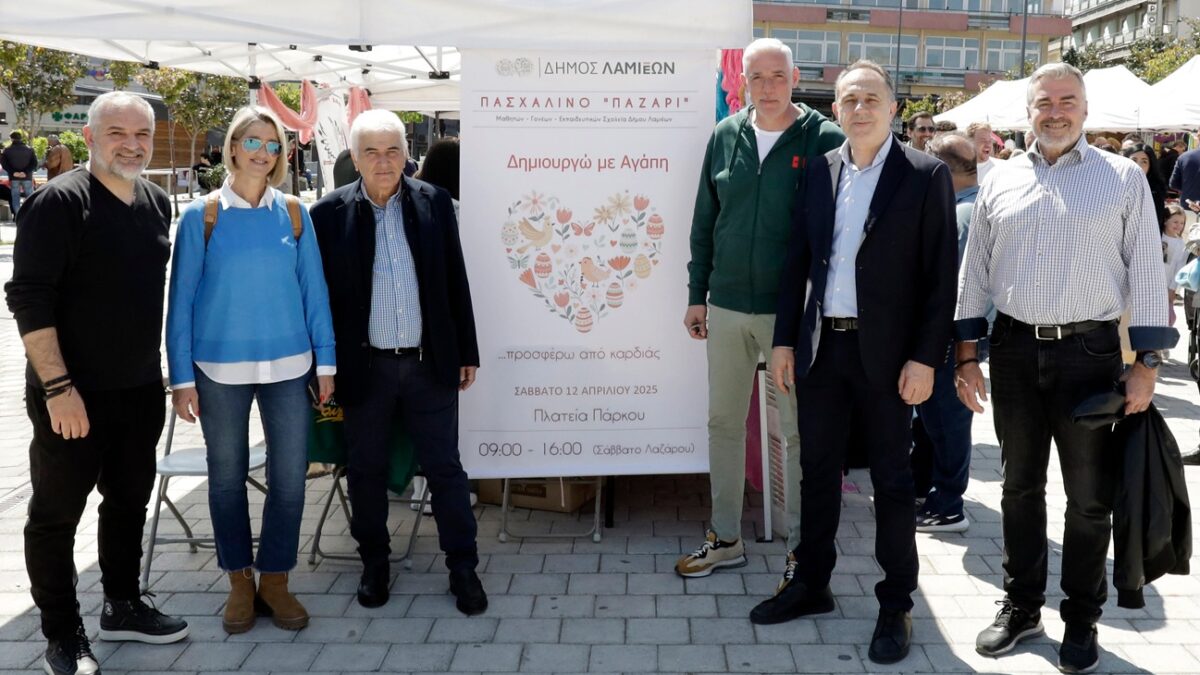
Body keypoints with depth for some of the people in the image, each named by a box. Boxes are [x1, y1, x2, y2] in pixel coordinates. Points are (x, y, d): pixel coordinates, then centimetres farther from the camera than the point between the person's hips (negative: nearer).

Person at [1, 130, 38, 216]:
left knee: (15, 197, 5)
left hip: (14, 177, -1)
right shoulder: (29, 149, 4)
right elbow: (34, 163, -4)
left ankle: (17, 216, -2)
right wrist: (26, 172, -10)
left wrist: (13, 172, -10)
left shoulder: (7, 150, 2)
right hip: (27, 177, 1)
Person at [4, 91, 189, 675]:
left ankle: (122, 607, 35)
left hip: (141, 387, 7)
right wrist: (58, 386, -22)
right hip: (73, 393, -7)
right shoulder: (59, 202, -14)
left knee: (130, 500, 18)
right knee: (56, 515, 6)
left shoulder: (157, 202, 6)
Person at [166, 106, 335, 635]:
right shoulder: (202, 216, -2)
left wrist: (325, 361, 3)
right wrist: (182, 377, -3)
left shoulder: (294, 215, 3)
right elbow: (182, 299, -1)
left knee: (289, 477, 2)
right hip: (220, 368, -1)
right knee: (227, 477, 9)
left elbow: (313, 289, 6)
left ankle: (274, 579, 19)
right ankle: (240, 580, 25)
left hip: (287, 365, 1)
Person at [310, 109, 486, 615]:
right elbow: (320, 292, -1)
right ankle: (374, 563, 31)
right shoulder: (330, 213, -4)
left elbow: (456, 282, 5)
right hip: (363, 366, 0)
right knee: (366, 470, 13)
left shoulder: (434, 204, 0)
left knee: (445, 467, 7)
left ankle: (463, 566, 19)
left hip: (430, 364, 1)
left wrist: (467, 352, 5)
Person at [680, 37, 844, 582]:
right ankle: (725, 540, 26)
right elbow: (704, 224, 10)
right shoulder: (725, 136, 6)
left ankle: (802, 548, 18)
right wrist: (697, 295, 10)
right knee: (724, 423, 12)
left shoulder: (824, 140, -7)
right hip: (727, 307, 4)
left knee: (799, 431, 5)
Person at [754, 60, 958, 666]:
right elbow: (797, 261, 10)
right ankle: (811, 585, 29)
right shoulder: (818, 173, 7)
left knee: (891, 480, 7)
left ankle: (896, 605, 20)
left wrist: (925, 358, -12)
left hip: (886, 353, -4)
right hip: (820, 347, 4)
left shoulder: (926, 176, -5)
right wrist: (785, 340, 6)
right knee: (817, 471, 14)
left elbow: (939, 276, -8)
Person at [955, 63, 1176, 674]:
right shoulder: (1000, 183, 7)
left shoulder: (1123, 178, 1)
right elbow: (975, 275, 9)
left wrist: (1145, 365, -7)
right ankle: (1021, 606, 28)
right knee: (1020, 487, 13)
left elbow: (1147, 274, -1)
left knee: (1089, 496, 7)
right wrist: (966, 357, 5)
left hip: (1090, 352, -2)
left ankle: (1081, 621, 23)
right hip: (1014, 350, 2)